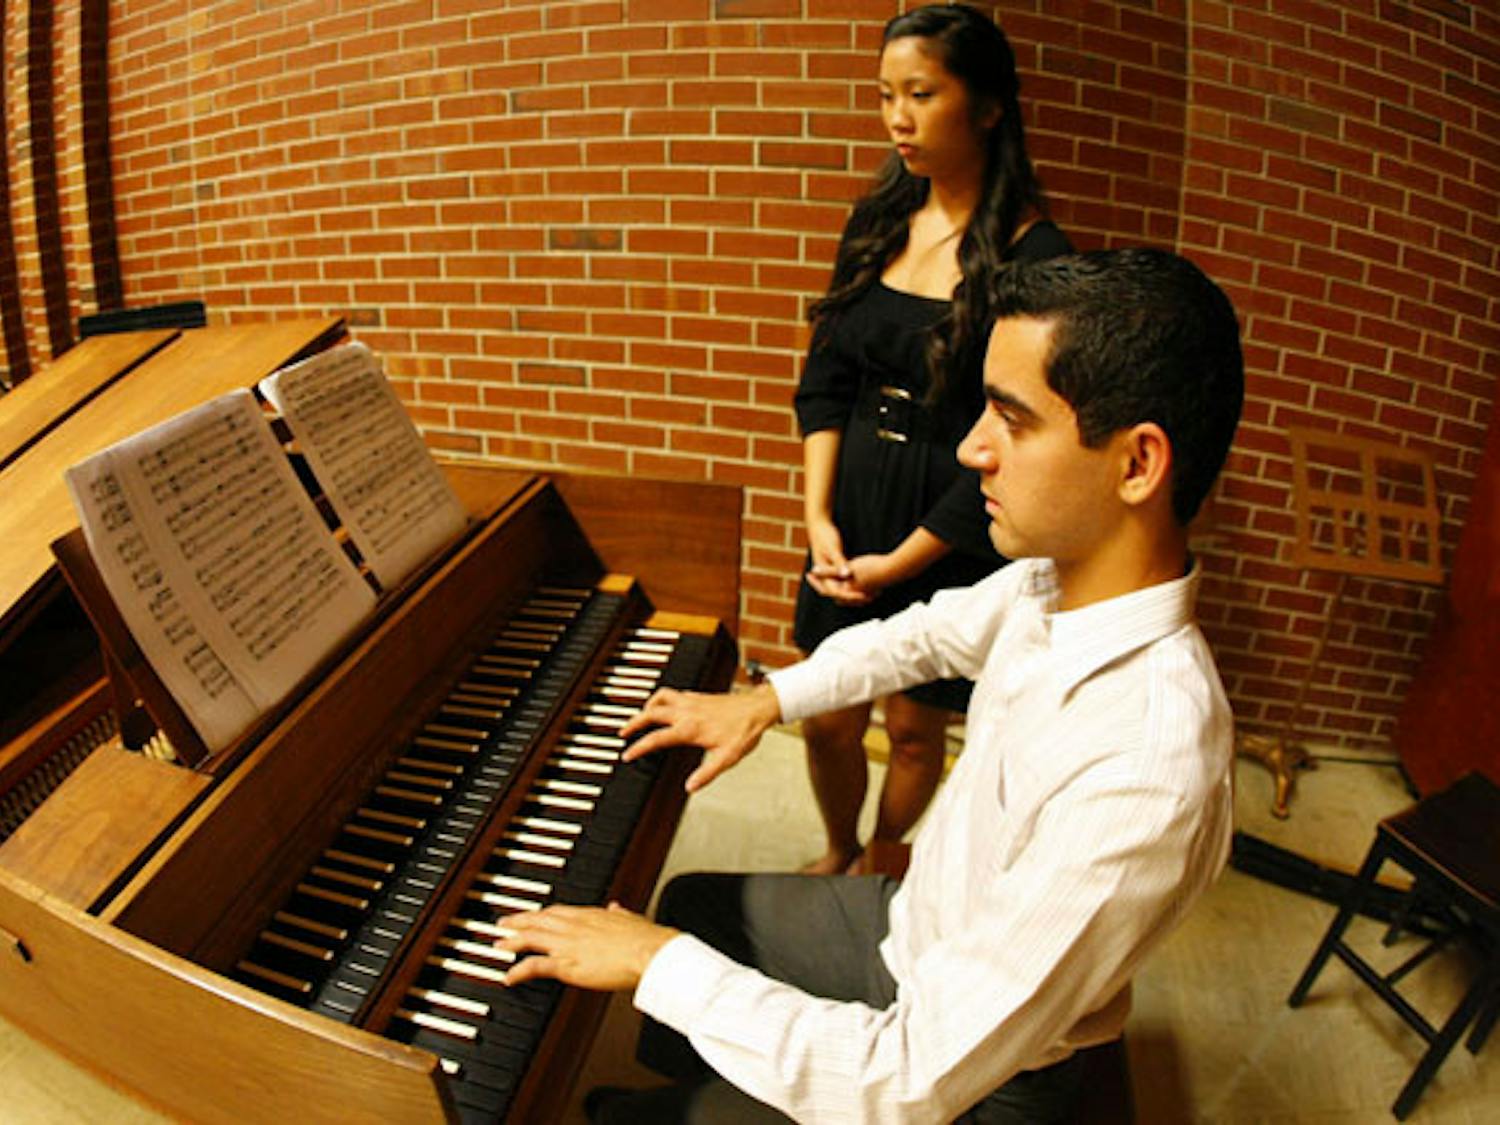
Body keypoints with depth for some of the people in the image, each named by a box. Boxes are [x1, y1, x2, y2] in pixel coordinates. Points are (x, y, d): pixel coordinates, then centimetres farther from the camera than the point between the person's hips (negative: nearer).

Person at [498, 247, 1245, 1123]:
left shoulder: (1145, 774, -40)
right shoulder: (1059, 578, -16)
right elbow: (929, 632, 7)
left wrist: (657, 964, -28)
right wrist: (765, 702, 3)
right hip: (922, 918, 7)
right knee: (692, 904, 23)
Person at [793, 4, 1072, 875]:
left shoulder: (1033, 259, -14)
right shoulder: (878, 224, 5)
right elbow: (825, 377, 5)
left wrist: (899, 563, -13)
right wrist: (819, 515, -5)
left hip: (947, 537, -4)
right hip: (850, 515, 5)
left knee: (914, 731, 14)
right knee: (827, 720, 14)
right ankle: (839, 852, 45)